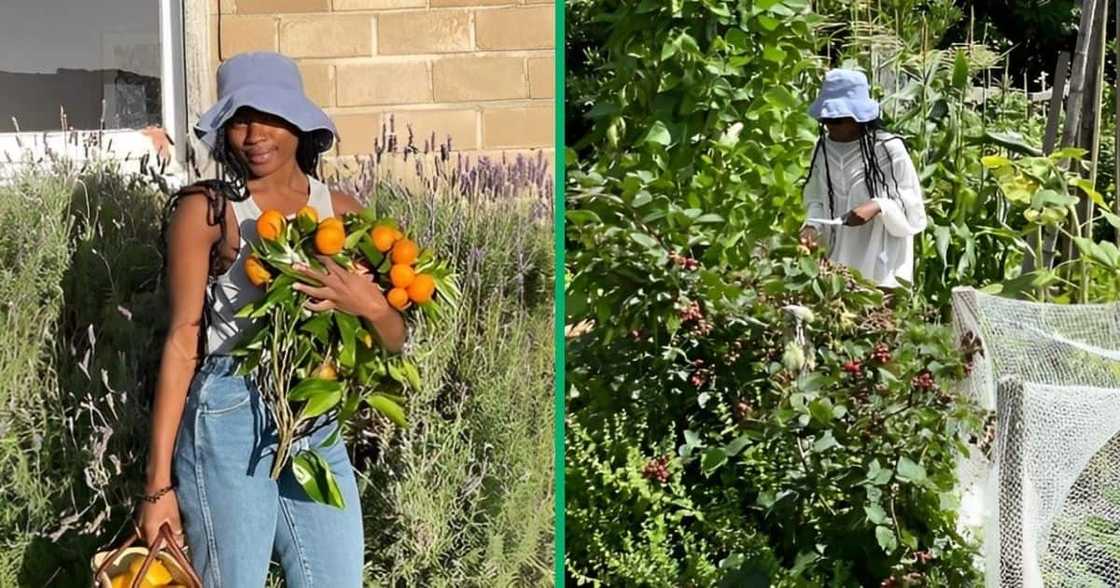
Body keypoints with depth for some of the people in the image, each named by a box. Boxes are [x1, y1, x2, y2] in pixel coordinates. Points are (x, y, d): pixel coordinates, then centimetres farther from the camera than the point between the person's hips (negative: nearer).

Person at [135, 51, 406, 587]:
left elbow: (394, 340, 10)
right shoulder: (207, 208, -3)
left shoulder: (342, 211, 8)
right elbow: (183, 339, -6)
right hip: (230, 420, -4)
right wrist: (159, 483, -10)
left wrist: (369, 304, -14)